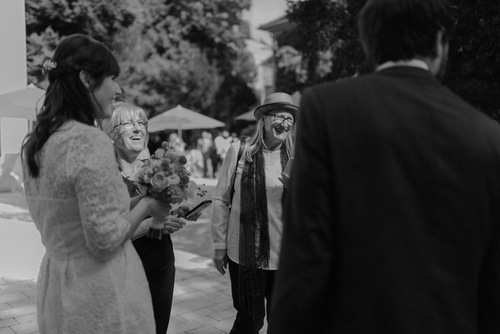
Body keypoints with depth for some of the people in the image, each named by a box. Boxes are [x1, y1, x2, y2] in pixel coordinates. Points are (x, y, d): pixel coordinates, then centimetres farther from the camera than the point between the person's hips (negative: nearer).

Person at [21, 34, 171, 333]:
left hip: (57, 286, 8)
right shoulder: (90, 141, -22)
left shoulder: (35, 143, 4)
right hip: (101, 293, -8)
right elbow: (105, 240, -22)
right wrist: (146, 204, -6)